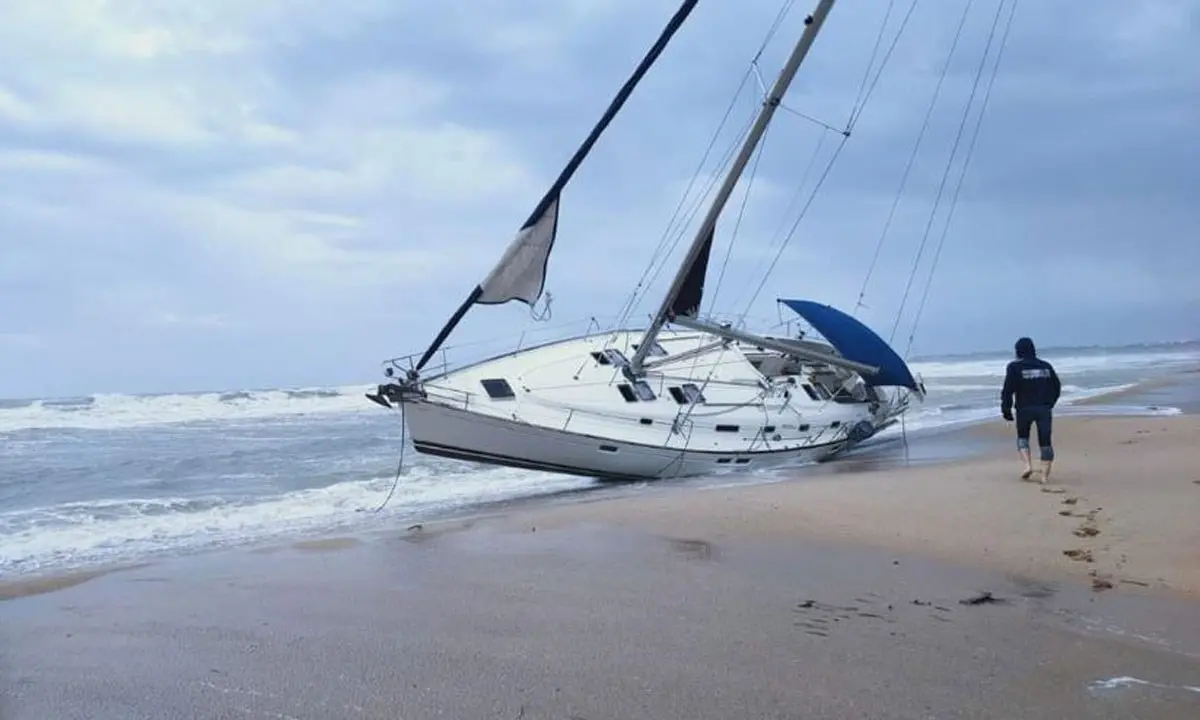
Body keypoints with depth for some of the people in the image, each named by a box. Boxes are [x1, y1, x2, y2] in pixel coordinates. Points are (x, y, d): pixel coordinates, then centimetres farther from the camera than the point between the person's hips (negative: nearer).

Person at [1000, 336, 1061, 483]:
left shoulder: (1014, 367, -4)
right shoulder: (1046, 366, 11)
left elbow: (1008, 390, -9)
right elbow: (1057, 388, 16)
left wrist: (1006, 409, -2)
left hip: (1024, 409, -3)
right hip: (1044, 409, 3)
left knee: (1022, 437, 16)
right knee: (1045, 441, 6)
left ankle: (1028, 465, -4)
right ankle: (1045, 475, 3)